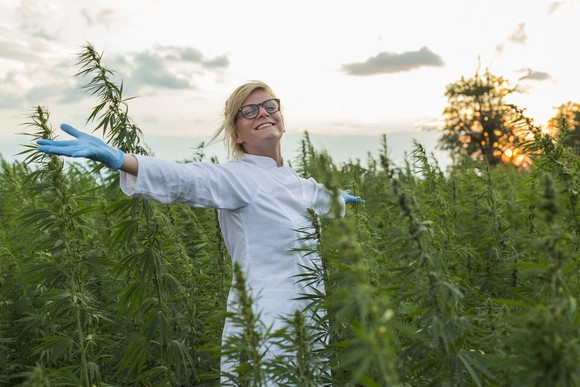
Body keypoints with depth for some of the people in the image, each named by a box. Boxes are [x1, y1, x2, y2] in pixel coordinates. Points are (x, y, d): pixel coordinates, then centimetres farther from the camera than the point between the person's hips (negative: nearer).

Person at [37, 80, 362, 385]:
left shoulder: (296, 182, 12)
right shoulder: (236, 177, -10)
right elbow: (182, 179, -29)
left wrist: (338, 199, 57)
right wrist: (116, 158, -46)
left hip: (309, 317, 7)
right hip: (266, 318, -7)